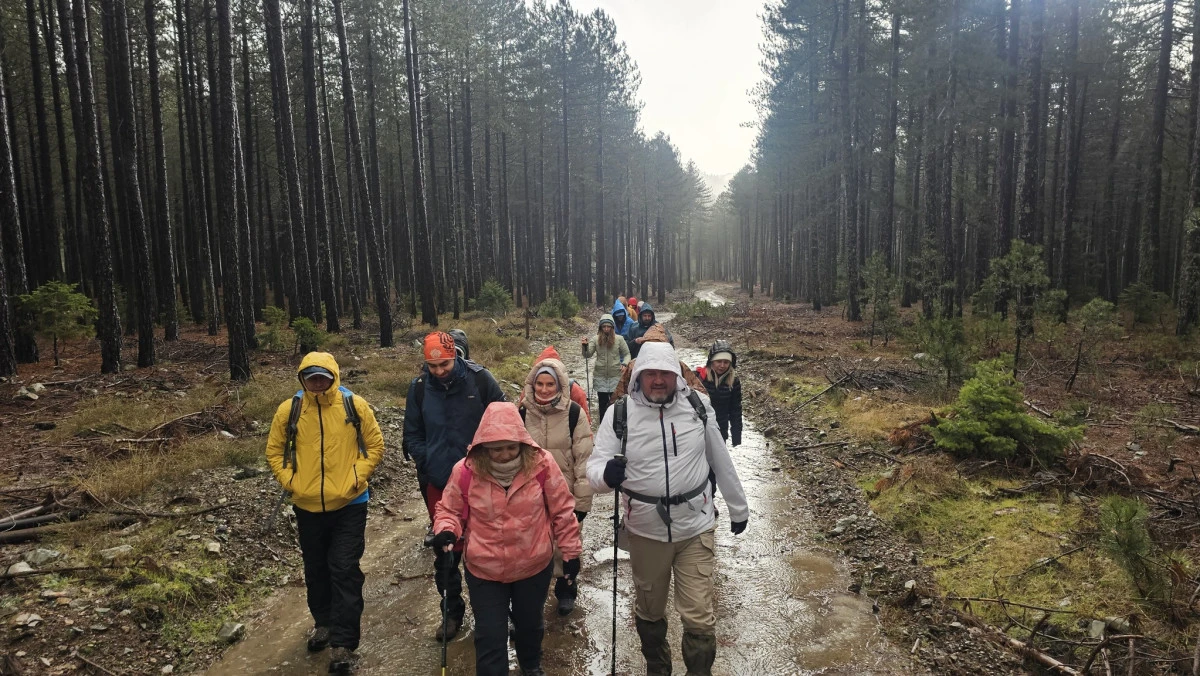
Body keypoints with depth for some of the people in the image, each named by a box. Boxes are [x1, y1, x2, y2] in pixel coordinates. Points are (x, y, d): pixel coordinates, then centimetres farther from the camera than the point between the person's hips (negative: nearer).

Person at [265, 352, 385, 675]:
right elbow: (274, 450, 7)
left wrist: (356, 476, -10)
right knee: (316, 569, 19)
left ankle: (344, 644, 5)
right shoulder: (289, 410, -5)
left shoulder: (355, 406, -9)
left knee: (345, 571, -3)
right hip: (307, 507, 3)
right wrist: (289, 480, -5)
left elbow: (375, 445, -1)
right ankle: (323, 623, 42)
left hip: (349, 505, -3)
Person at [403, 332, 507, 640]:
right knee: (445, 551, 12)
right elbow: (413, 434, 6)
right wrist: (427, 463, -6)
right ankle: (453, 610, 30)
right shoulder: (419, 387, -3)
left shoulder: (480, 379, -11)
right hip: (438, 483, 2)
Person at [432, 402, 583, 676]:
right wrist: (446, 532, -23)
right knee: (490, 638, 7)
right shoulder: (466, 471, -19)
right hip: (484, 571, -1)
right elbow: (449, 510, -2)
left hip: (535, 566, 2)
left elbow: (562, 510, -8)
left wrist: (571, 551, -2)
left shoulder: (542, 465, -19)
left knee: (530, 623, 27)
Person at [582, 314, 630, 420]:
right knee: (602, 401, 8)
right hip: (600, 376, 1)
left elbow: (627, 354, 5)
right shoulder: (596, 339, 0)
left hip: (615, 375, -1)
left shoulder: (619, 339, -3)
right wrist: (585, 345, -21)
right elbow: (587, 355, -3)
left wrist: (624, 364, -12)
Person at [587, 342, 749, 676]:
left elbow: (720, 461, 7)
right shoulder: (620, 413, -11)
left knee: (699, 617, 3)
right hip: (645, 530, 1)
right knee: (649, 611, 20)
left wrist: (738, 508, 16)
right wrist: (606, 473, -36)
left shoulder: (697, 406, -5)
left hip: (695, 527, 0)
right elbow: (595, 465, -12)